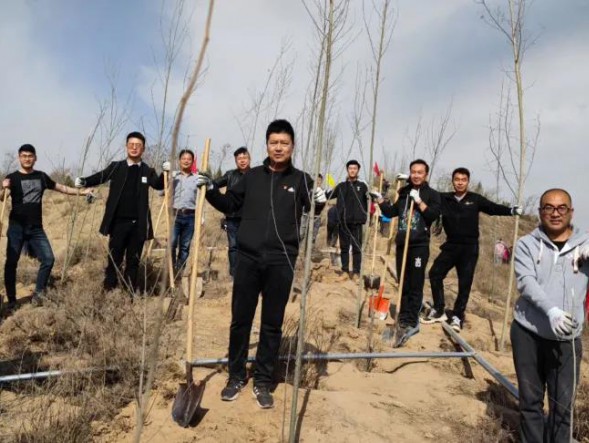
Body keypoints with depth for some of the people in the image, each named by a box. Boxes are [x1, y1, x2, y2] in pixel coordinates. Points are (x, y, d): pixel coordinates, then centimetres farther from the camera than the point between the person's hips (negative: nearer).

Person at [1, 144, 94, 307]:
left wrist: (81, 192, 16)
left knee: (48, 259, -2)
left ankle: (38, 294, 13)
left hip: (36, 228, 4)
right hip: (16, 227, -3)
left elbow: (60, 187, 19)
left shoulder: (41, 176, 8)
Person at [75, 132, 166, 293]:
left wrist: (165, 172, -22)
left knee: (134, 260, 9)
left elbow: (158, 185, -3)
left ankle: (131, 291, 19)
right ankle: (109, 288, 19)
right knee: (114, 258, 8)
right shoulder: (116, 167, 1)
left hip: (138, 223, 1)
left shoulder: (148, 171, 4)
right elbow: (101, 176, -4)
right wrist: (84, 181, -22)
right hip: (118, 222, -1)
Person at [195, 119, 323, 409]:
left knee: (272, 324, 8)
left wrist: (320, 202, -28)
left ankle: (263, 382, 23)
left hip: (281, 263, -1)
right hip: (248, 259, 2)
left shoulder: (300, 180, 2)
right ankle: (236, 376, 28)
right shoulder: (252, 176, 8)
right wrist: (210, 190, -2)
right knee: (240, 320, 10)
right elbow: (230, 205, 14)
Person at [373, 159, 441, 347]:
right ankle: (404, 320, 18)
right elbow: (391, 212, 15)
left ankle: (410, 323, -1)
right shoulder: (404, 192, 11)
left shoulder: (432, 194, -1)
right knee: (404, 285, 10)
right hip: (402, 244, 5)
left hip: (420, 246, -5)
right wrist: (380, 200, 4)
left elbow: (434, 215, -15)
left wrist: (419, 201, -19)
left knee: (415, 286, -4)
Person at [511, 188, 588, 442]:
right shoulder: (527, 244, 1)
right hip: (528, 333, 0)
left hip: (567, 339, 0)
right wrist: (551, 310, -29)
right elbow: (526, 282, -12)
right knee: (530, 399, 12)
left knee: (563, 404, 7)